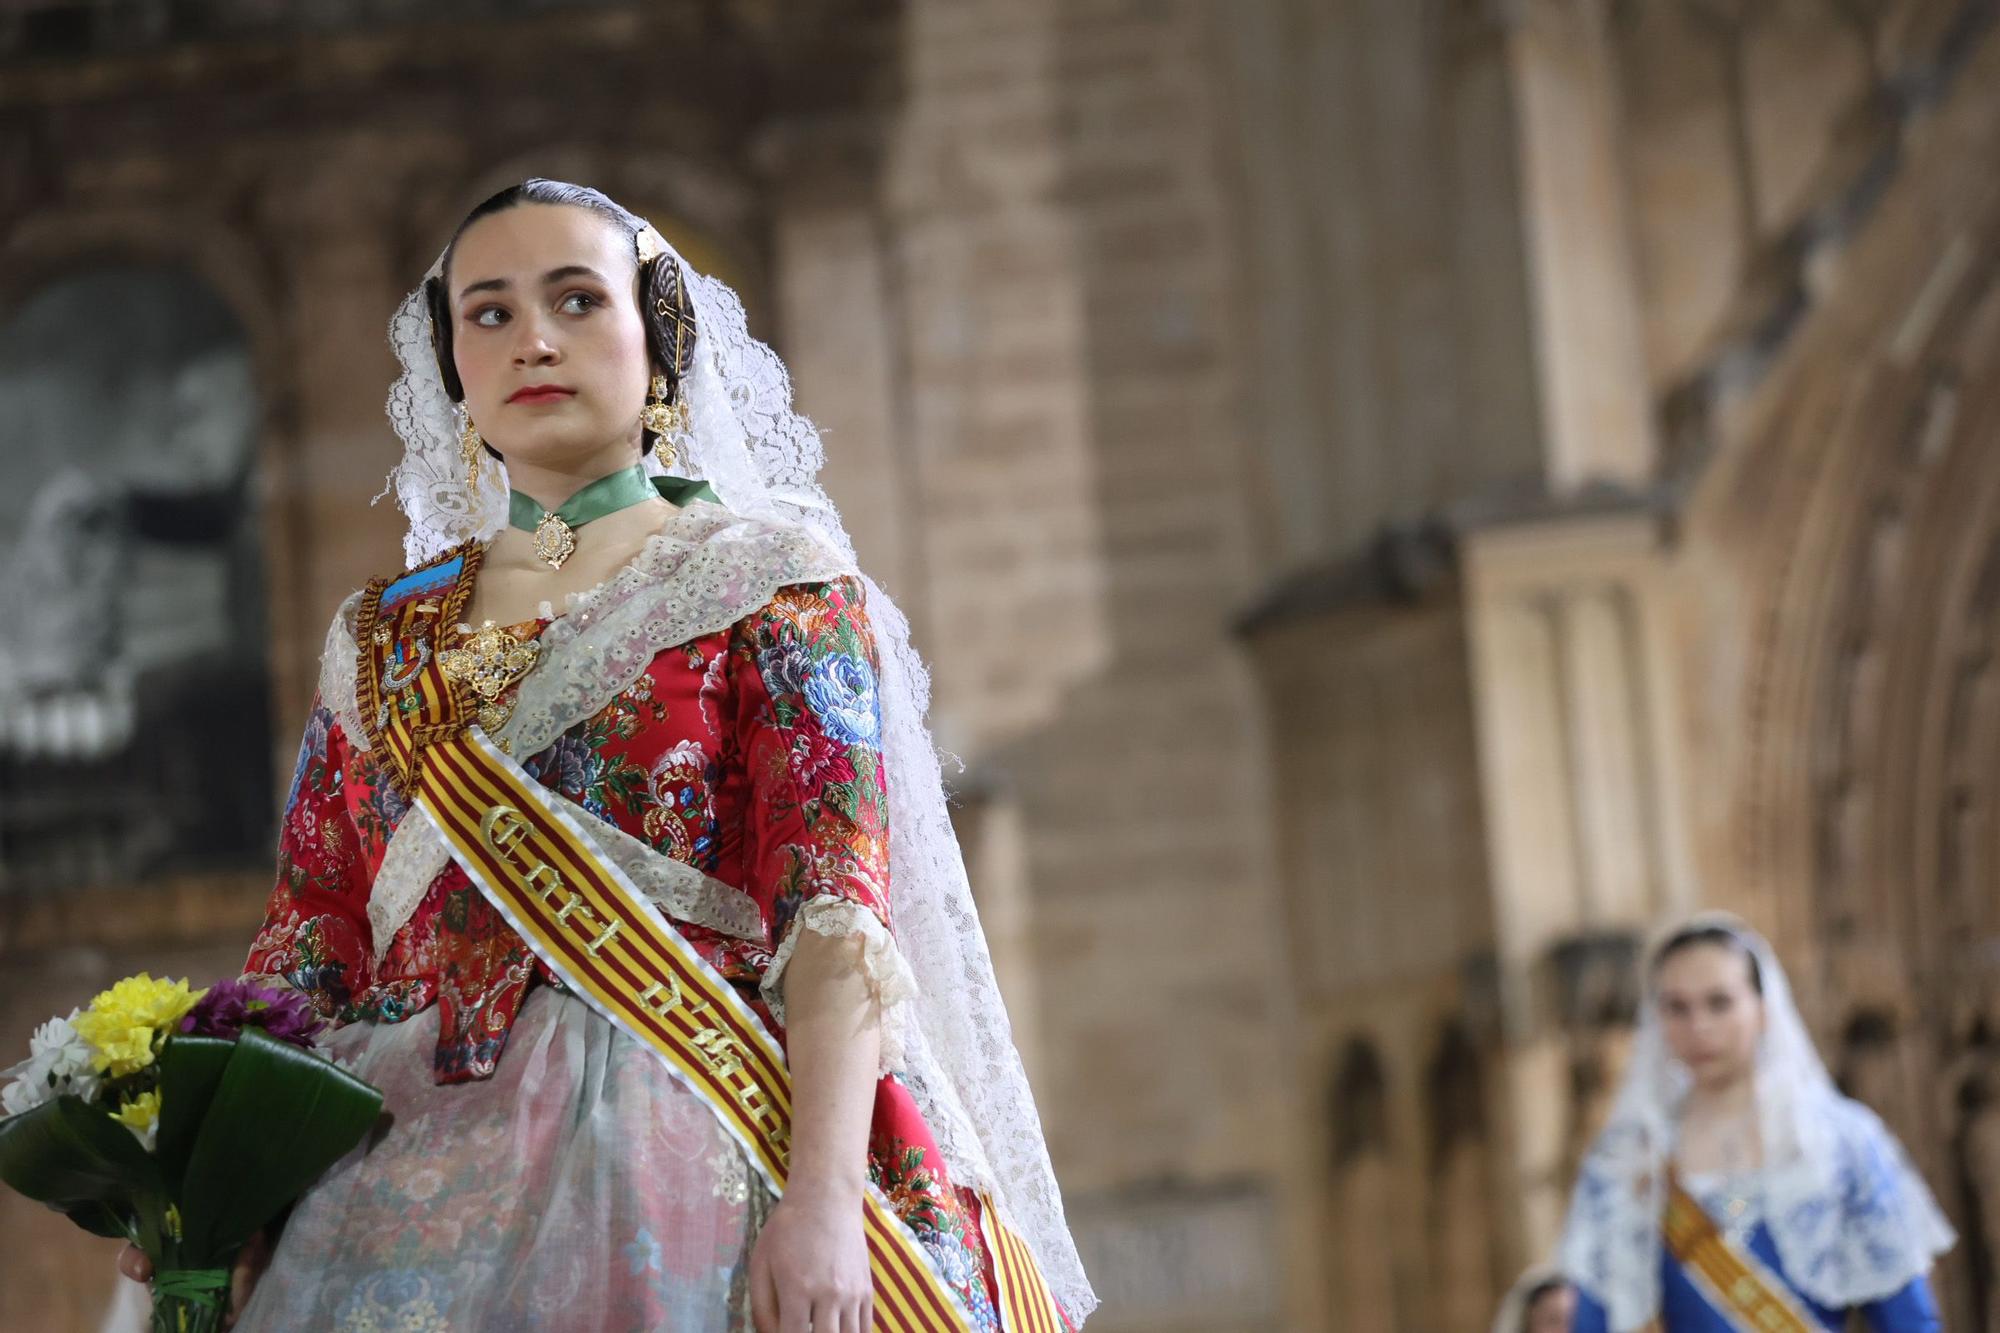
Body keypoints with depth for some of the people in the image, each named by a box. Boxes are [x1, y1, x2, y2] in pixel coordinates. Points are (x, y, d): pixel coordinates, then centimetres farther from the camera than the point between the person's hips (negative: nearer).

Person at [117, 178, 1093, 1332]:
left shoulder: (767, 585, 4)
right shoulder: (382, 638, 17)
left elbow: (837, 903, -7)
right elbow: (310, 935, 13)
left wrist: (824, 1194, -21)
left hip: (677, 1147, -3)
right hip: (405, 1169, 4)